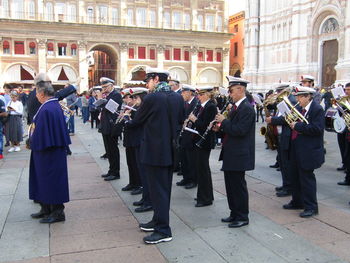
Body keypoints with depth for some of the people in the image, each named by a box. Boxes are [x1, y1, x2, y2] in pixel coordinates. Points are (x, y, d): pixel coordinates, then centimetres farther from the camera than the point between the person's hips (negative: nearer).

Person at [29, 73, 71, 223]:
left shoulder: (46, 110, -22)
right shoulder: (56, 105, 7)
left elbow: (40, 134, -23)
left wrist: (32, 137, -5)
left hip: (48, 153, -9)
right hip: (56, 150, 10)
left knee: (51, 180, 1)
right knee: (46, 180, 18)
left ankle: (57, 212, 12)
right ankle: (47, 208, 29)